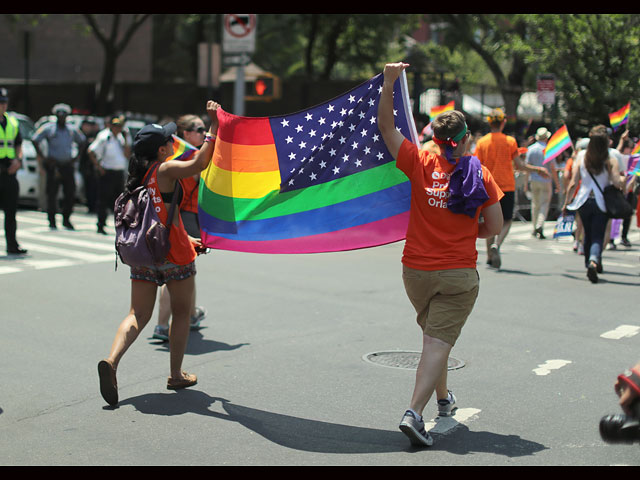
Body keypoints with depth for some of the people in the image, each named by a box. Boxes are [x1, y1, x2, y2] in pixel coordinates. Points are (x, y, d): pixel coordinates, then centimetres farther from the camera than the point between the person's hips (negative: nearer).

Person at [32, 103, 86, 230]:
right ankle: (52, 221, 6)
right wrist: (42, 157, -5)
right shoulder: (49, 128, 0)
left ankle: (66, 219, 13)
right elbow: (34, 140, 0)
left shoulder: (72, 130, 12)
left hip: (67, 166, 4)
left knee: (70, 193, 1)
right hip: (53, 165, -4)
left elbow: (82, 141, 26)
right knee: (52, 193, -2)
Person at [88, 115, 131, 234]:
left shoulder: (121, 137, 13)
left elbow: (127, 155, 9)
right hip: (107, 172, -7)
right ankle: (101, 226, 5)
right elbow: (91, 152, -12)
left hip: (119, 172, 7)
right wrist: (98, 166, -13)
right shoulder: (104, 137, -8)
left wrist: (126, 140, 2)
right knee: (103, 200, -1)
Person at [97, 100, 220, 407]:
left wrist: (187, 239, 23)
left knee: (138, 314, 5)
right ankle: (176, 375, 19)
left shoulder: (138, 175, 11)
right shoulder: (166, 170, -12)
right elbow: (200, 163, -24)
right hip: (174, 255, -6)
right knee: (181, 313, 12)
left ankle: (111, 361, -18)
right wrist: (213, 125, -18)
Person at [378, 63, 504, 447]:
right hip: (459, 274, -3)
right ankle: (414, 412, -19)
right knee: (439, 342, -5)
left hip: (417, 270, 3)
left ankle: (443, 398, 40)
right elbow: (495, 227, -3)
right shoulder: (481, 175, -6)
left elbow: (386, 127, 2)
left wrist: (389, 83, -2)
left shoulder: (421, 164, -5)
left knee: (434, 335, 24)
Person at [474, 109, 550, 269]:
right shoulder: (510, 141, -4)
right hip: (507, 186, -2)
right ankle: (496, 245, -20)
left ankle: (490, 256, 12)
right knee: (506, 221, 6)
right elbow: (519, 165, -5)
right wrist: (538, 169, 9)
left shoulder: (481, 142, 0)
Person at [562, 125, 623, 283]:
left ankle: (590, 264, 29)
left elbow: (573, 183, -2)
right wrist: (623, 180, 8)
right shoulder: (611, 160, -9)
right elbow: (617, 184, -15)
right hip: (601, 203, -3)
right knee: (598, 236, -1)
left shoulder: (581, 157, -2)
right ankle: (594, 262, -26)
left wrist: (566, 202, 5)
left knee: (588, 235, 20)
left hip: (584, 201, 3)